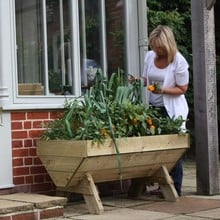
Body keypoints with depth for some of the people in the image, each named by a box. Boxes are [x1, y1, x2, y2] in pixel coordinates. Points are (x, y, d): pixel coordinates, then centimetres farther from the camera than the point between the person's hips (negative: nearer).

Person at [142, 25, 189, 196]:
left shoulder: (178, 61, -12)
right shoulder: (150, 56, 4)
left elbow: (182, 88, -8)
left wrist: (163, 90, -23)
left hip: (171, 110, -5)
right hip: (153, 107, 5)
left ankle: (175, 188, 6)